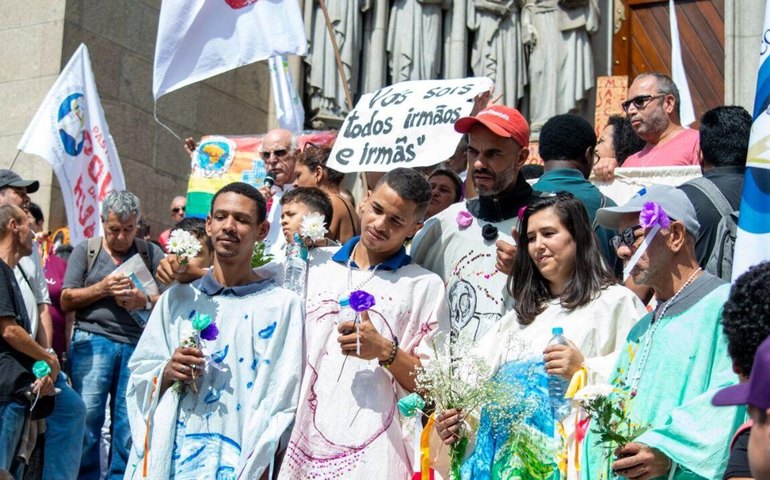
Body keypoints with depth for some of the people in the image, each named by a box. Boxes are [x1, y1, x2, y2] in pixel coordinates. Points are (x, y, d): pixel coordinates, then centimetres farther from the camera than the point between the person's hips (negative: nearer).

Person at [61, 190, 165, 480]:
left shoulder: (151, 253, 12)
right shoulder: (85, 251, 11)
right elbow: (66, 301, 6)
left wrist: (145, 301, -14)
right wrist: (102, 288, -8)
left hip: (137, 345, 1)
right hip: (93, 341, -1)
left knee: (130, 425, 1)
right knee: (87, 418, -5)